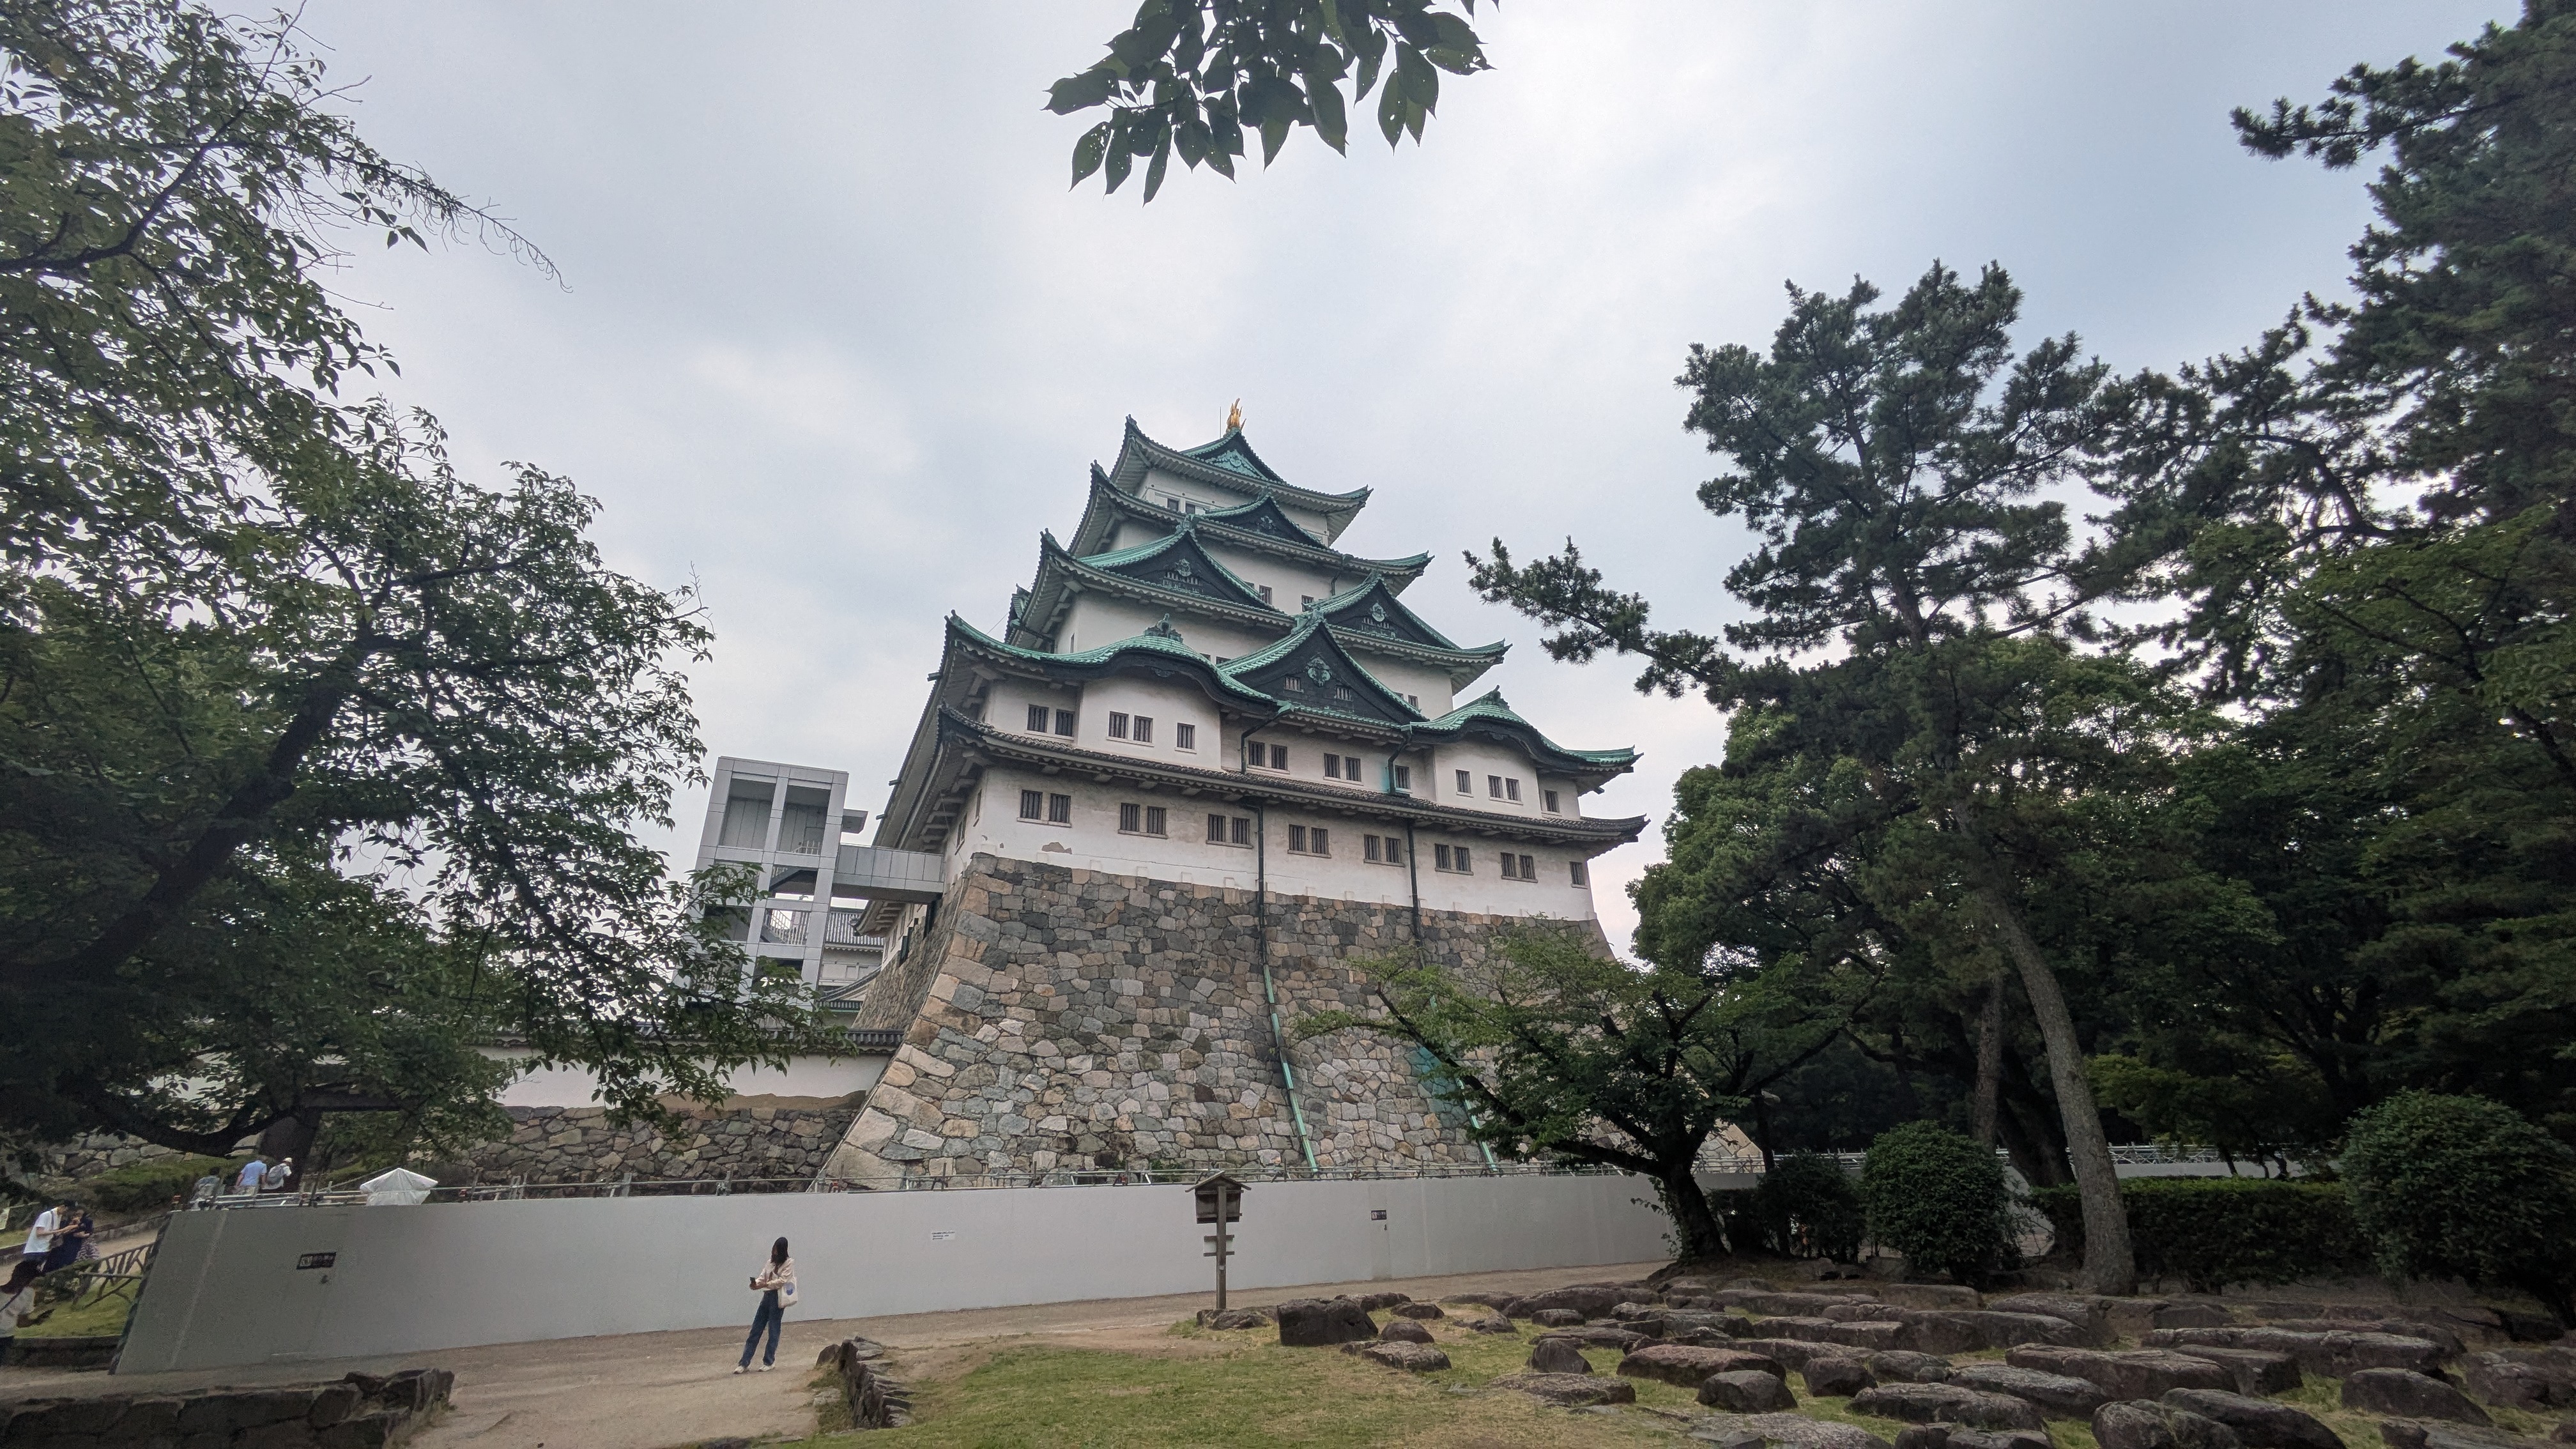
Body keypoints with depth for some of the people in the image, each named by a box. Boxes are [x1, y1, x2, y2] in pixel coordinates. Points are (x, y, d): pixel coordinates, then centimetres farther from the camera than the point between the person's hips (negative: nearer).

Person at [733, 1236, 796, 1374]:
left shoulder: (789, 1263, -5)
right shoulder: (771, 1262, 15)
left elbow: (782, 1281, -13)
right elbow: (763, 1276, 8)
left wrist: (764, 1285, -19)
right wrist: (756, 1283, -13)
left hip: (778, 1298, -6)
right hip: (767, 1296, 6)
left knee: (774, 1331, 1)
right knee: (755, 1329, 6)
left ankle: (769, 1362, 13)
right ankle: (745, 1362, 12)